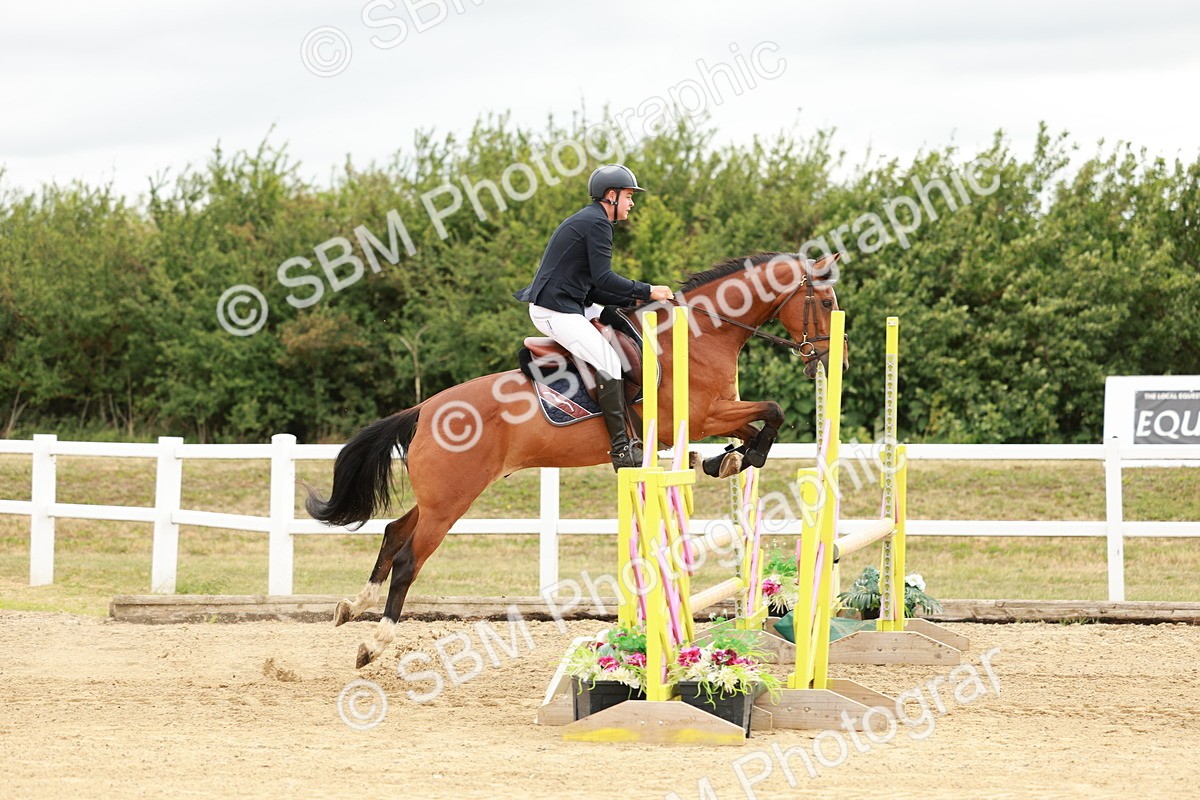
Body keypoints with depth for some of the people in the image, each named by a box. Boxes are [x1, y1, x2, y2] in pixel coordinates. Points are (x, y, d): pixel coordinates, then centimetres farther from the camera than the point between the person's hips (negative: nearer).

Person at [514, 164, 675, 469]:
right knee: (608, 362, -19)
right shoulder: (596, 223, -11)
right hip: (555, 310, -11)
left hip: (573, 304, 11)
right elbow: (604, 280, -20)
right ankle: (621, 449, -22)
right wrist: (647, 292, -12)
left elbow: (595, 291, 19)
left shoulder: (590, 221, 22)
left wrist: (636, 300, 10)